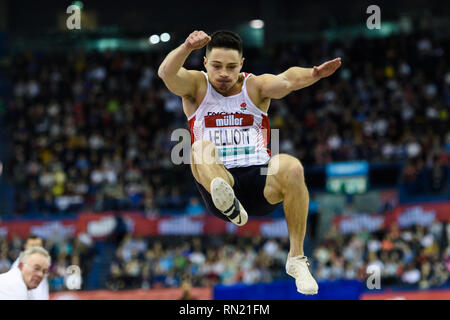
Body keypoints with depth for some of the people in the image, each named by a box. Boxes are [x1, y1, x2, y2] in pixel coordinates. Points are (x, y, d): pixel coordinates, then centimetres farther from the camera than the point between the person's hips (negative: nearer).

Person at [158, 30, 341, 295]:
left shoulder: (256, 87, 7)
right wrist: (188, 47, -37)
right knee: (201, 149, -29)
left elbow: (287, 80, -15)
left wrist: (313, 74, -39)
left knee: (291, 167, -31)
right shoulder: (196, 86, 7)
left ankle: (297, 258, -22)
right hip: (220, 182, 0)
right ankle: (230, 207, -60)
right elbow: (167, 73, -15)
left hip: (261, 182, 0)